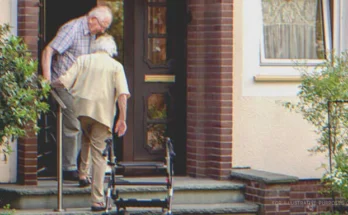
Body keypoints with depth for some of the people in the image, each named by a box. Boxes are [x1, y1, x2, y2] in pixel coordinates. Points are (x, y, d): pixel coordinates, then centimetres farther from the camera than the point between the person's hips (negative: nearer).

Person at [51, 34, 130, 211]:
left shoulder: (83, 60, 10)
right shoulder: (116, 66, 10)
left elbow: (64, 81, -1)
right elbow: (122, 94, -3)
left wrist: (50, 84, 18)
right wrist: (122, 118, -5)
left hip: (81, 109, 1)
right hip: (103, 113, -1)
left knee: (86, 138, 33)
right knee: (98, 153, 3)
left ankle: (83, 174, 23)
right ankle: (97, 200, -1)